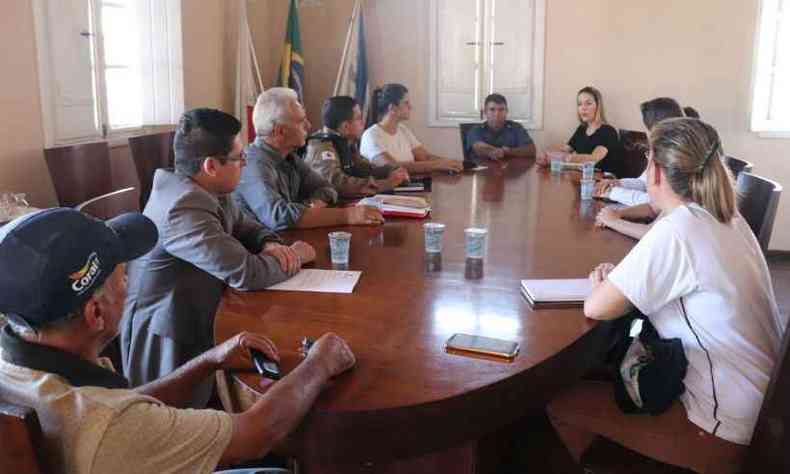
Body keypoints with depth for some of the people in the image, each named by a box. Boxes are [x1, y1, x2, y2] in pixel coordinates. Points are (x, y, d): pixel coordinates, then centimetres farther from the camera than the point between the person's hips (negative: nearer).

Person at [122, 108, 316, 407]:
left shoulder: (206, 191, 1)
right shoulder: (184, 209, -28)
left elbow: (245, 226, 16)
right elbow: (246, 273, -30)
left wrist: (270, 245, -7)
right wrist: (295, 257, -11)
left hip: (197, 320, 9)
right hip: (168, 346, -9)